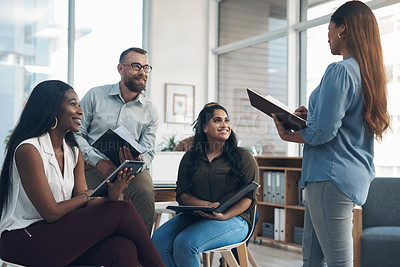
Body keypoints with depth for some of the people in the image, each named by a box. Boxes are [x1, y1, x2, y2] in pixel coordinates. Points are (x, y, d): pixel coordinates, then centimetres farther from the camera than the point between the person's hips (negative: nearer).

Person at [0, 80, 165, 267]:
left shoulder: (74, 153, 12)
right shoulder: (28, 150, -14)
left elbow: (82, 205, 3)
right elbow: (51, 213, -16)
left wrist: (109, 197, -17)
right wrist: (85, 196, 1)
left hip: (58, 234, 7)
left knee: (124, 249, -24)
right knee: (123, 211, -16)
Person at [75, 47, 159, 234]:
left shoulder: (150, 111, 10)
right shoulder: (95, 96, 6)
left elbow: (147, 152, 7)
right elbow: (76, 133, 4)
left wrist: (138, 162, -18)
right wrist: (97, 161, -12)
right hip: (93, 167, -1)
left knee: (145, 190, -32)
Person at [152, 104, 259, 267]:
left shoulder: (243, 157, 5)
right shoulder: (190, 158, 15)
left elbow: (249, 197, -1)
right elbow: (182, 193, 8)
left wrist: (225, 215, -18)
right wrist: (206, 205, -12)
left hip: (234, 218, -4)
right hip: (194, 215, 4)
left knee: (185, 243, -29)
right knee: (159, 240, -23)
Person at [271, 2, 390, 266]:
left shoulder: (340, 71, -14)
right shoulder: (369, 73, 15)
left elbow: (322, 133, -18)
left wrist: (287, 135, -2)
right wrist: (312, 115, 13)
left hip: (332, 177, -10)